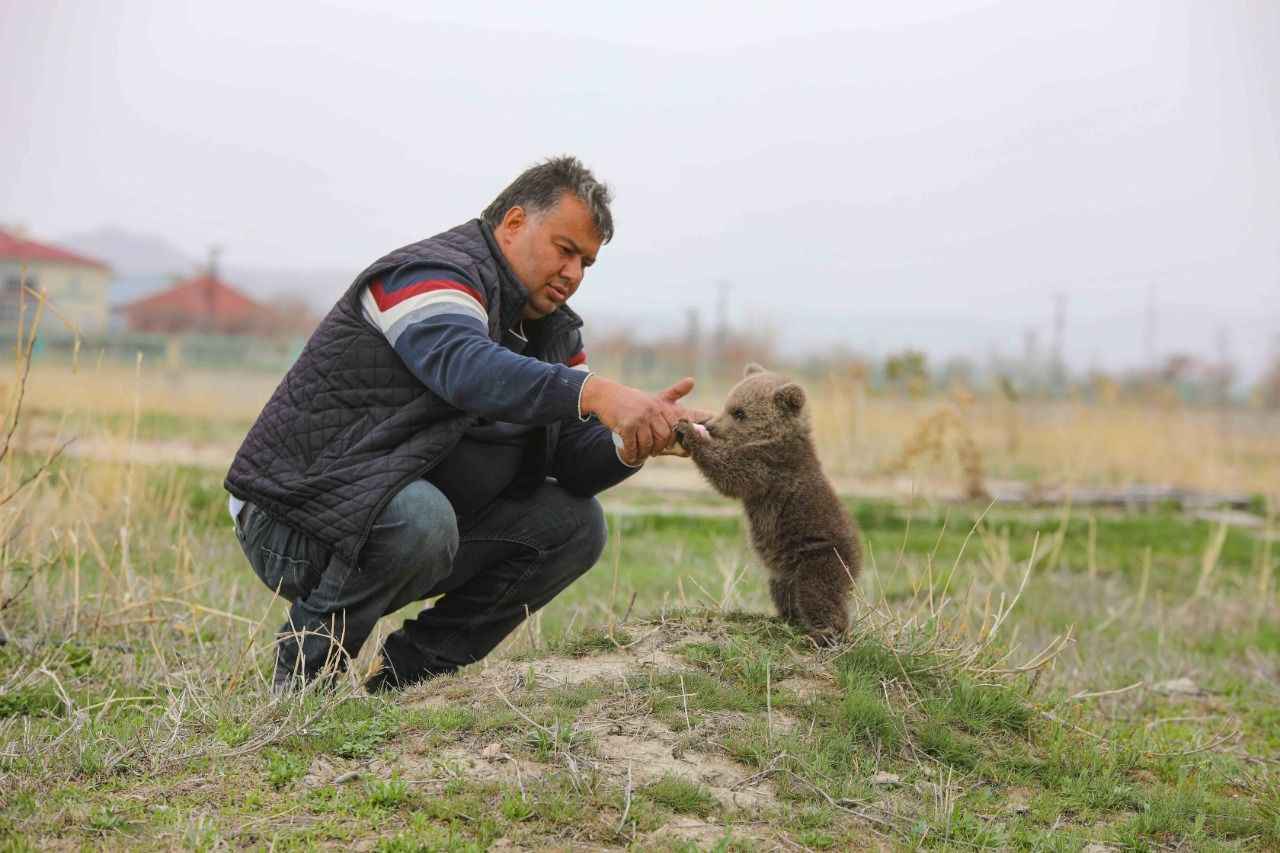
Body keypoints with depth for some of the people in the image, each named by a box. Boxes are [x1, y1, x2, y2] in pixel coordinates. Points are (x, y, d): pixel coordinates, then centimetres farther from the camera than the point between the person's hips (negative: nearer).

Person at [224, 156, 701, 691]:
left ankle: (411, 673, 3)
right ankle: (306, 676, -12)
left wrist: (636, 442, -21)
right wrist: (595, 392, -52)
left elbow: (576, 458, 1)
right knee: (419, 516, -38)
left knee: (574, 522, -2)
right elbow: (465, 368, -40)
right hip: (293, 519, -8)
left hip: (408, 524, 9)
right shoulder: (430, 273, -18)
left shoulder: (555, 332, 10)